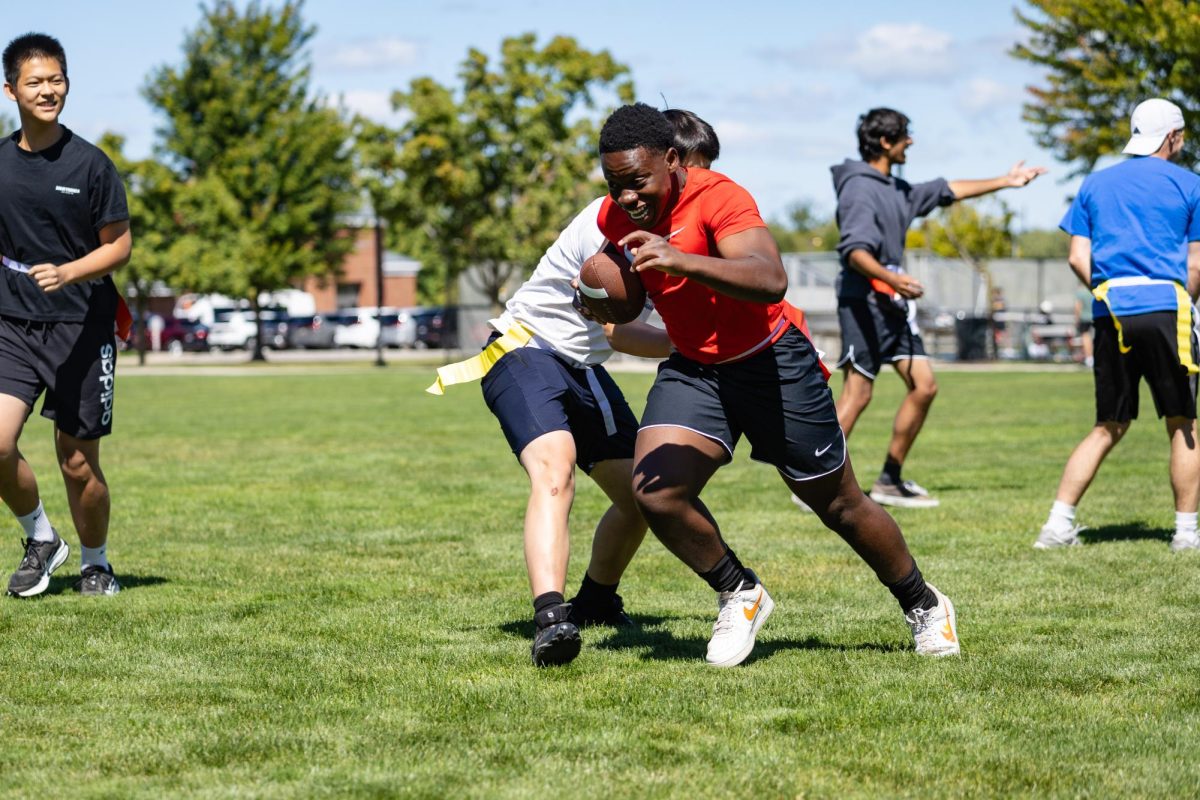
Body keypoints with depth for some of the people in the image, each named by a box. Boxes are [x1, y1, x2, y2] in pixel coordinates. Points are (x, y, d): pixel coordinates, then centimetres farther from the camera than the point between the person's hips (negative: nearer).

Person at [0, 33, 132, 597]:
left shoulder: (90, 164, -4)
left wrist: (67, 273, -19)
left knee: (78, 463, 3)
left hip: (81, 328, -2)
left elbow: (119, 245, -3)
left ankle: (95, 563, 27)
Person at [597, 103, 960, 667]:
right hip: (693, 369, 5)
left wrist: (679, 260, -53)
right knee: (654, 490, -18)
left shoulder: (718, 198, -25)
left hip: (773, 364, -5)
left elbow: (771, 281, -42)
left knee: (839, 505, 6)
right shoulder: (615, 217, -4)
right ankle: (739, 595, 6)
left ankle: (924, 606, 31)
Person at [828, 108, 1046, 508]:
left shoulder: (897, 189, 18)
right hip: (864, 304, -10)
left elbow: (947, 191, 31)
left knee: (924, 385, 5)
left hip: (894, 306, 10)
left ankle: (890, 479, 12)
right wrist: (891, 278, -40)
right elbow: (854, 250, -25)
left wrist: (1005, 181, 38)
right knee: (857, 393, -13)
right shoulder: (860, 189, -13)